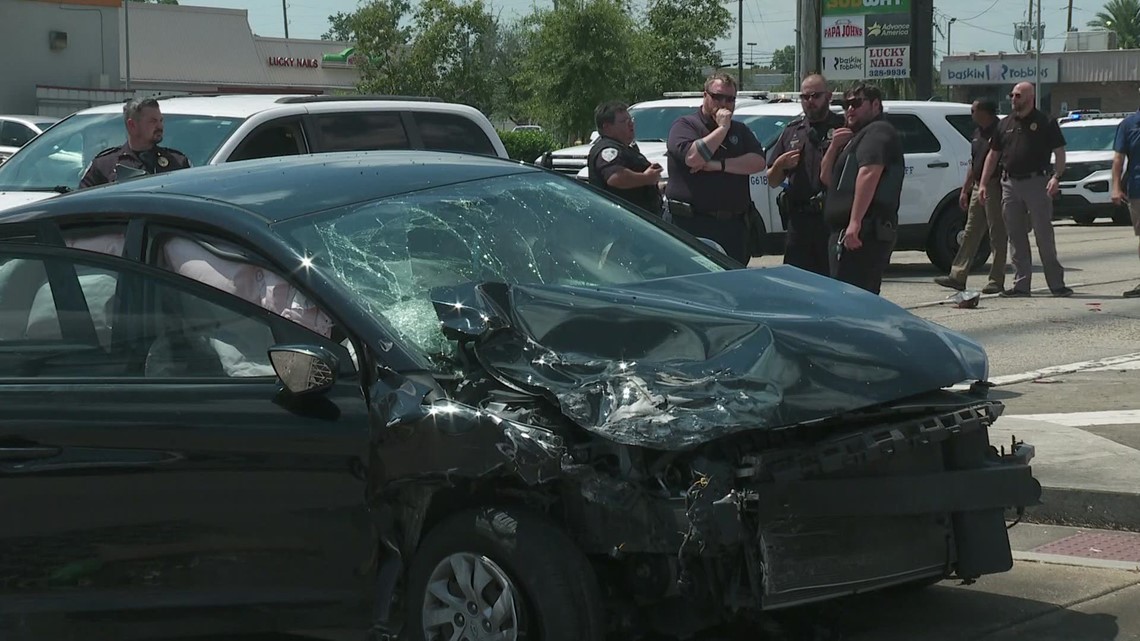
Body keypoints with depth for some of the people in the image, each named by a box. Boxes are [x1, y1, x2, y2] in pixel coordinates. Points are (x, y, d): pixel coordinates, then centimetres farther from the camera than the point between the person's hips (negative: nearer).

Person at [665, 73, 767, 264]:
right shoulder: (684, 125, 2)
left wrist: (719, 165, -9)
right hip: (693, 225, -5)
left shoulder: (740, 130, 18)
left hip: (733, 226, 5)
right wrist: (722, 128, -10)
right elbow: (693, 157, -18)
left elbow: (758, 162, 2)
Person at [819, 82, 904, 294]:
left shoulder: (878, 132, -7)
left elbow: (869, 174, -23)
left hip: (860, 232, -11)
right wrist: (834, 146, 6)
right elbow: (826, 177, 25)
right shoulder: (857, 137, 27)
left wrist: (855, 223, -31)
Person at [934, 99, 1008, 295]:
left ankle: (996, 281, 1)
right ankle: (958, 276, 11)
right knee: (970, 234, 9)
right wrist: (965, 190, 21)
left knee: (997, 235, -3)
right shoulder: (978, 133, 17)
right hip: (978, 188, 9)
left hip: (994, 188, -9)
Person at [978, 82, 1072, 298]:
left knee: (1044, 235, -3)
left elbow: (1059, 152, -4)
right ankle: (1021, 285, 10)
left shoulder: (1045, 122, -1)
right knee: (1016, 237, 6)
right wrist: (984, 183, 11)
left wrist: (1056, 177, -18)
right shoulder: (1005, 125, 14)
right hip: (1010, 184, 5)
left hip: (1037, 183, -5)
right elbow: (993, 155, 18)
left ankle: (1056, 283, 2)